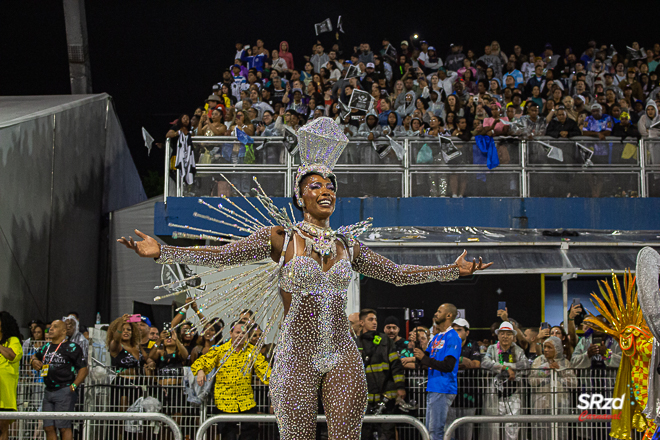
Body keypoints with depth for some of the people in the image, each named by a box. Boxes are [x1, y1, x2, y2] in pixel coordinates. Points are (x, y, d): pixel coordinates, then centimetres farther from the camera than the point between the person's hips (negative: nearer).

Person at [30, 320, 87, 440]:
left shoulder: (71, 347, -4)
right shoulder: (46, 347, 16)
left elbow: (83, 369, -7)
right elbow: (36, 356, 35)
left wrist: (73, 386, -15)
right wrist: (33, 361, 11)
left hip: (64, 391, -7)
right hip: (48, 392, 7)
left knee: (64, 427, -10)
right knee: (49, 428, 6)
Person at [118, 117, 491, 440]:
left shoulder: (348, 245, 10)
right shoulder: (281, 238, -1)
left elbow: (397, 273, 18)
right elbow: (221, 256, -9)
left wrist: (454, 270, 17)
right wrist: (161, 251, -19)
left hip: (344, 358, 3)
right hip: (297, 358, -3)